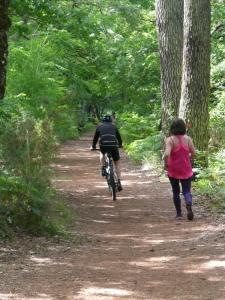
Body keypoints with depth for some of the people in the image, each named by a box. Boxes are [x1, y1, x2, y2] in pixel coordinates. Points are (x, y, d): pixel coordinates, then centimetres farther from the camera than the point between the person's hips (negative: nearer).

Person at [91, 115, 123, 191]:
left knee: (102, 153, 37)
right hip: (114, 145, 0)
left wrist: (93, 146, 45)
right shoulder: (113, 126, 25)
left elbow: (95, 138, 28)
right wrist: (120, 144, 55)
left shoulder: (100, 127, 22)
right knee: (117, 163, 17)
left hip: (103, 145, 0)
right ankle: (119, 183, 7)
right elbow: (119, 137, 36)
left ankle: (103, 168, 16)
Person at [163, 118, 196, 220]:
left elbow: (167, 154, -25)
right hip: (186, 170, 1)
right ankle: (189, 206, -24)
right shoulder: (188, 139, -5)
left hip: (173, 170, -1)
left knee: (176, 192, 14)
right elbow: (193, 153, -1)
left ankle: (179, 213, 18)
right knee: (186, 191, 5)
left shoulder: (170, 140, -13)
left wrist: (166, 164, -8)